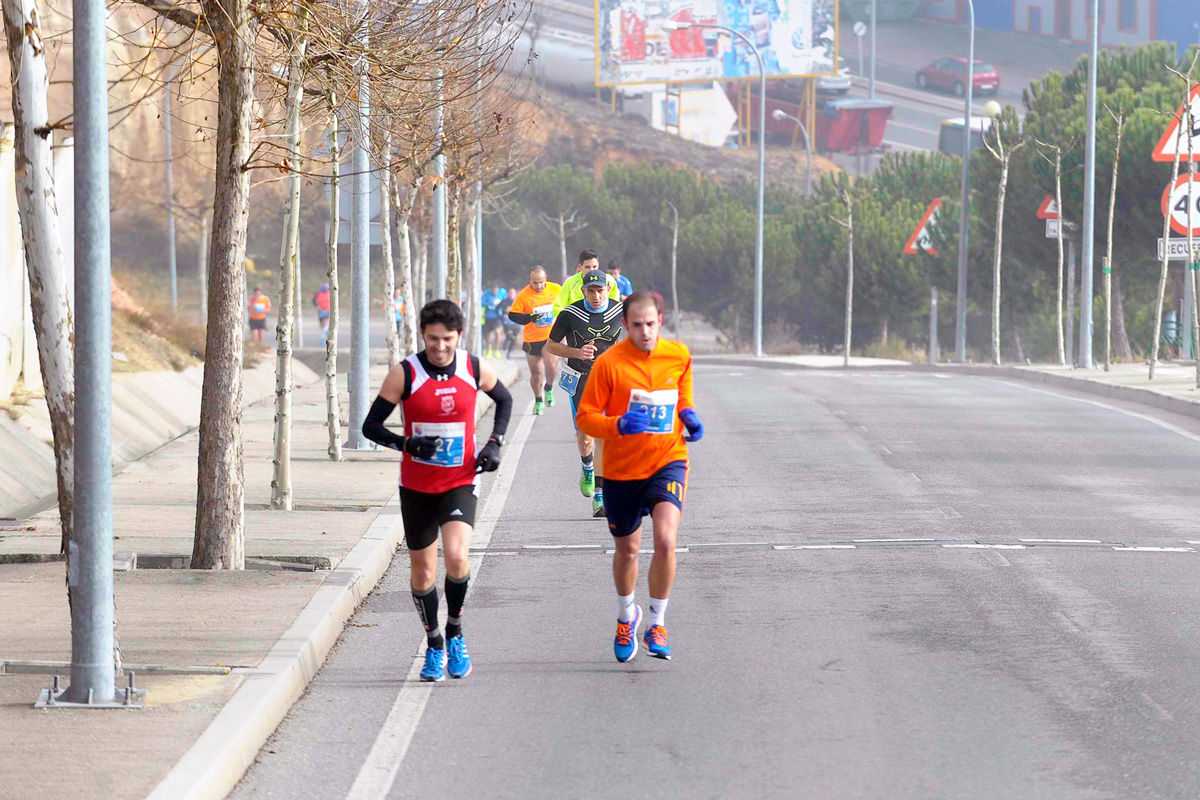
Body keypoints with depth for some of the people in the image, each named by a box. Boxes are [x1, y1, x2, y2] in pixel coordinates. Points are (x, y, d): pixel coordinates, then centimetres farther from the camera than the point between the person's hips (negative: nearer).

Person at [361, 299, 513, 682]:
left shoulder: (475, 369, -5)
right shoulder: (404, 374, -10)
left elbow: (504, 399, 16)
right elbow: (371, 425, -7)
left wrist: (494, 444, 3)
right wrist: (407, 444, -24)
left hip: (460, 482, 0)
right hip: (416, 487, 0)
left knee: (457, 557, -21)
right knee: (423, 571, 6)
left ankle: (455, 633, 3)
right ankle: (434, 646, 27)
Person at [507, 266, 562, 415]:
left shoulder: (556, 290, -4)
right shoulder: (524, 295, -9)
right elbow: (513, 314, -8)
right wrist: (529, 318, -25)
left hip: (552, 336, -1)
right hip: (532, 339, 1)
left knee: (551, 364, -23)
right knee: (536, 372, 8)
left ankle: (549, 388, 7)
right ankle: (538, 400, 30)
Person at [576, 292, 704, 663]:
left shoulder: (679, 356, -2)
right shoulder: (609, 363, -12)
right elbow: (585, 417, -9)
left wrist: (689, 415, -2)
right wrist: (618, 425, -28)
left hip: (667, 460, 0)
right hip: (621, 468, 0)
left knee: (665, 540, -21)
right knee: (627, 549, 14)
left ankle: (656, 624, -4)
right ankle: (627, 615, 44)